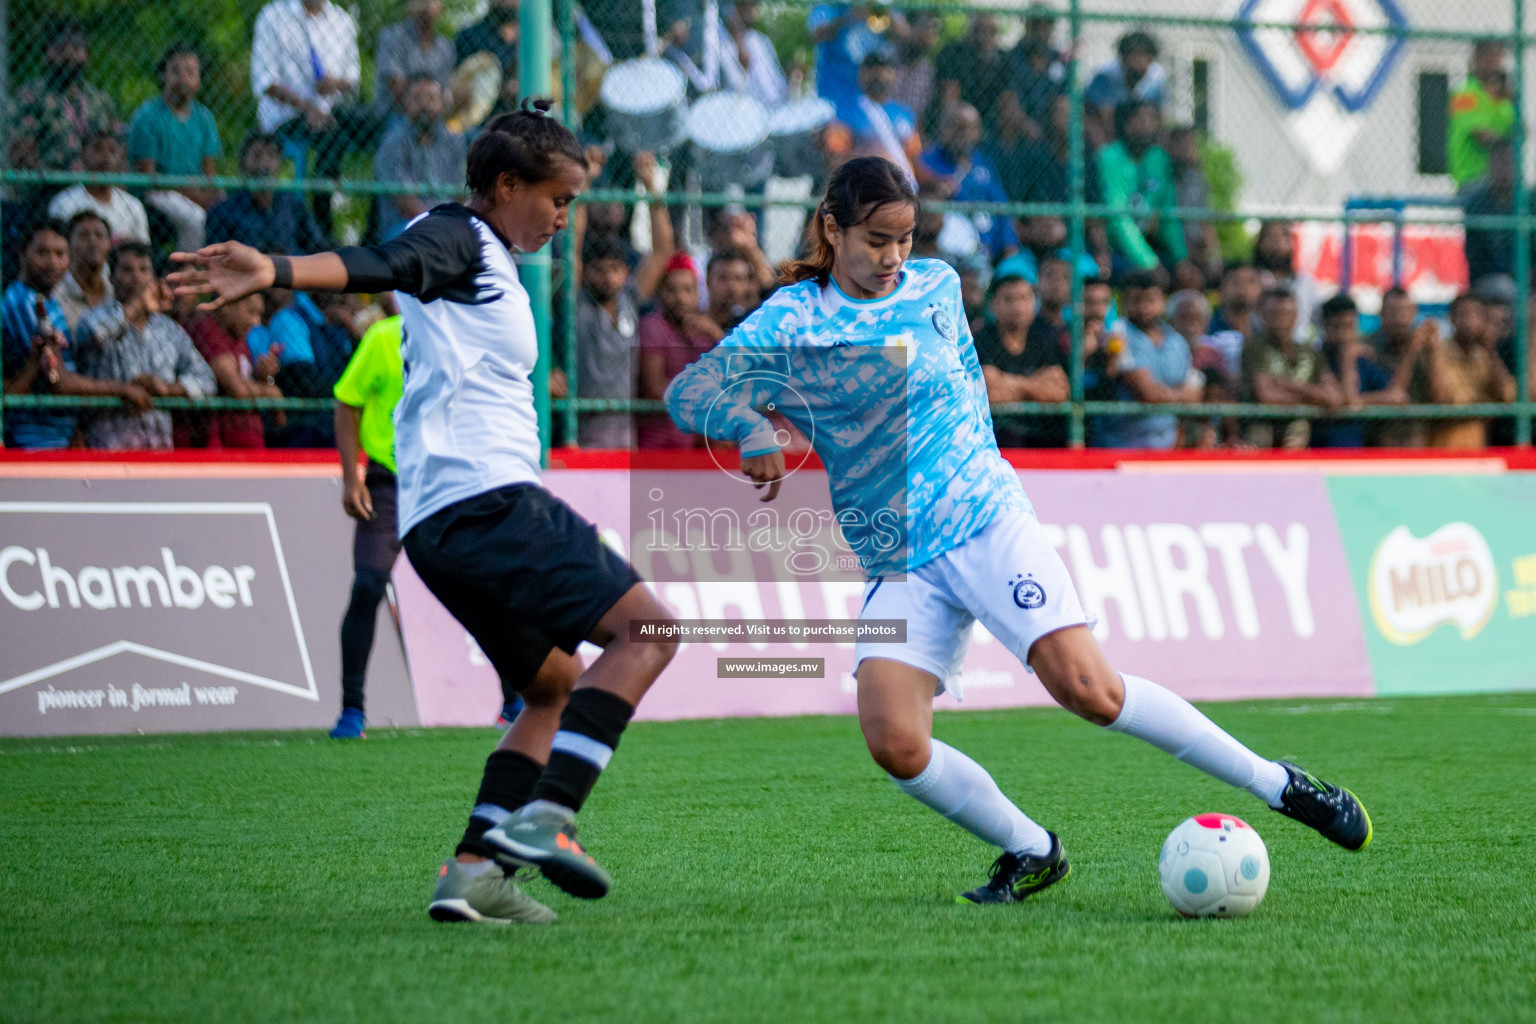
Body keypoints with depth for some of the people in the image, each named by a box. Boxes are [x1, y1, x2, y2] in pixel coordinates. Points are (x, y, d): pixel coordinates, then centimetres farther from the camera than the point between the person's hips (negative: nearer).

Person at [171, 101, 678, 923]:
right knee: (646, 628, -14)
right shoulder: (455, 238, -3)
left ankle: (474, 869, 4)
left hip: (439, 523, 10)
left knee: (557, 687, 16)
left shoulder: (490, 268, 26)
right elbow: (377, 266, -23)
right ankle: (546, 816, -26)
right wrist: (276, 273, -41)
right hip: (486, 494, -10)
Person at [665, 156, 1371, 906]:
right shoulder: (790, 319, -1)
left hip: (988, 525, -1)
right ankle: (1031, 853, 3)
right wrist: (751, 429, -32)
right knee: (894, 743, -19)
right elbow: (689, 390, -14)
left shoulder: (935, 287, 6)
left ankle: (1276, 784, -6)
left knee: (1086, 688, -18)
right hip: (898, 566, 1)